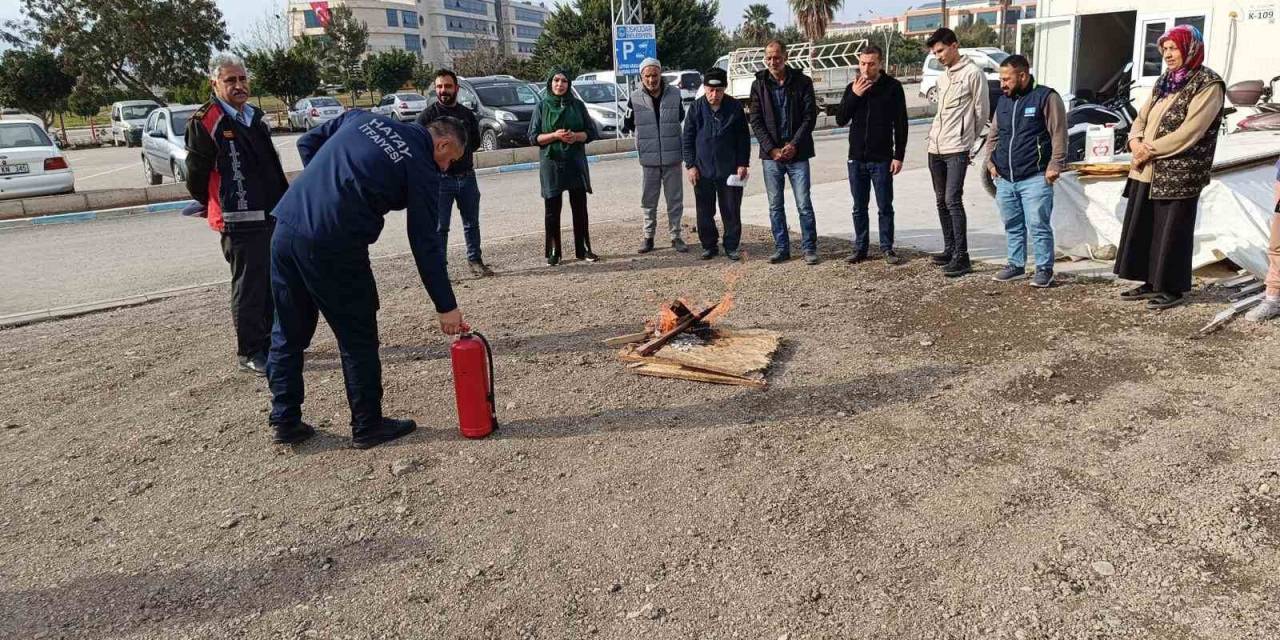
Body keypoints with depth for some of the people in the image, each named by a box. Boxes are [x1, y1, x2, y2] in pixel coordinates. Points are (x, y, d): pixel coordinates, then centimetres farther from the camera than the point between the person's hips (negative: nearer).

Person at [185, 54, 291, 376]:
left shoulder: (256, 118, 15)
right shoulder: (204, 122, -10)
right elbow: (196, 173, -6)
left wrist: (284, 202, 20)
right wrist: (212, 206, 7)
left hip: (272, 215, 8)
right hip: (239, 221, -8)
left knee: (274, 283, 15)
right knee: (248, 287, -2)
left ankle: (272, 342, 28)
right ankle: (250, 352, 7)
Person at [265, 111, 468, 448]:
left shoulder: (363, 117, 17)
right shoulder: (422, 168, -1)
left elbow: (307, 142, 20)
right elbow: (426, 243, -3)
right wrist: (446, 306, 2)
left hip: (286, 227, 7)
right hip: (335, 246, -7)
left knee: (288, 333, 17)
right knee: (358, 339, 9)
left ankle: (285, 420, 27)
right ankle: (368, 426, 20)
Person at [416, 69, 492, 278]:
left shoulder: (467, 114, 11)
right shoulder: (427, 115, -3)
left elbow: (476, 142, 19)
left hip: (467, 176, 4)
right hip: (440, 178, -4)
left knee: (472, 223, 12)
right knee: (440, 227, -2)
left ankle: (475, 260, 24)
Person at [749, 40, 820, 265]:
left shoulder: (802, 82, 1)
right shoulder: (759, 85, 5)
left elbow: (810, 116, -2)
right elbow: (756, 121, 1)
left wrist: (794, 145, -12)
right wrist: (772, 149, -8)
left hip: (797, 154, -2)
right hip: (770, 154, 2)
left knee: (804, 204, -1)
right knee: (775, 206, 7)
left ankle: (809, 248, 9)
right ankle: (781, 249, 17)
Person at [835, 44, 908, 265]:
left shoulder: (892, 87, -4)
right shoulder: (853, 87, 6)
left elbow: (901, 124, -3)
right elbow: (840, 120, 2)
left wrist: (899, 156, -8)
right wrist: (854, 96, -10)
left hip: (882, 158, -3)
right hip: (856, 158, 3)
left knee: (885, 207, 3)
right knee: (859, 207, 9)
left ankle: (887, 247, 14)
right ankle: (860, 247, 19)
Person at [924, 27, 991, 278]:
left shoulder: (973, 73, -6)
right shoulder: (942, 78, 18)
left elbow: (982, 112, -3)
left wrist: (967, 138, 5)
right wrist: (936, 131, 14)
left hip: (957, 149, -8)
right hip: (935, 148, 8)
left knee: (953, 201, -14)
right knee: (941, 201, 11)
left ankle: (961, 257, -11)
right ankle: (949, 250, 20)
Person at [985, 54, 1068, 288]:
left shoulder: (1046, 97, -6)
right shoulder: (1003, 101, 15)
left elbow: (1059, 135, -8)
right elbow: (993, 135, 25)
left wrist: (1054, 166, -13)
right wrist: (992, 162, 15)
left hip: (1034, 178, -7)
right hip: (1005, 179, 7)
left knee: (1038, 225, -4)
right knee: (1012, 226, 14)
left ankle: (1044, 269, 6)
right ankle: (1016, 265, 25)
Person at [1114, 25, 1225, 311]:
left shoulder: (1208, 84, -8)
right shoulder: (1164, 80, 15)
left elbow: (1188, 132, -18)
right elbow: (1142, 117, 14)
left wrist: (1150, 149, -16)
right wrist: (1136, 142, -6)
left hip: (1179, 174, -7)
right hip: (1146, 171, 8)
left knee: (1172, 231, -1)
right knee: (1143, 228, 11)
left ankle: (1174, 289, 10)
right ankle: (1152, 282, 22)